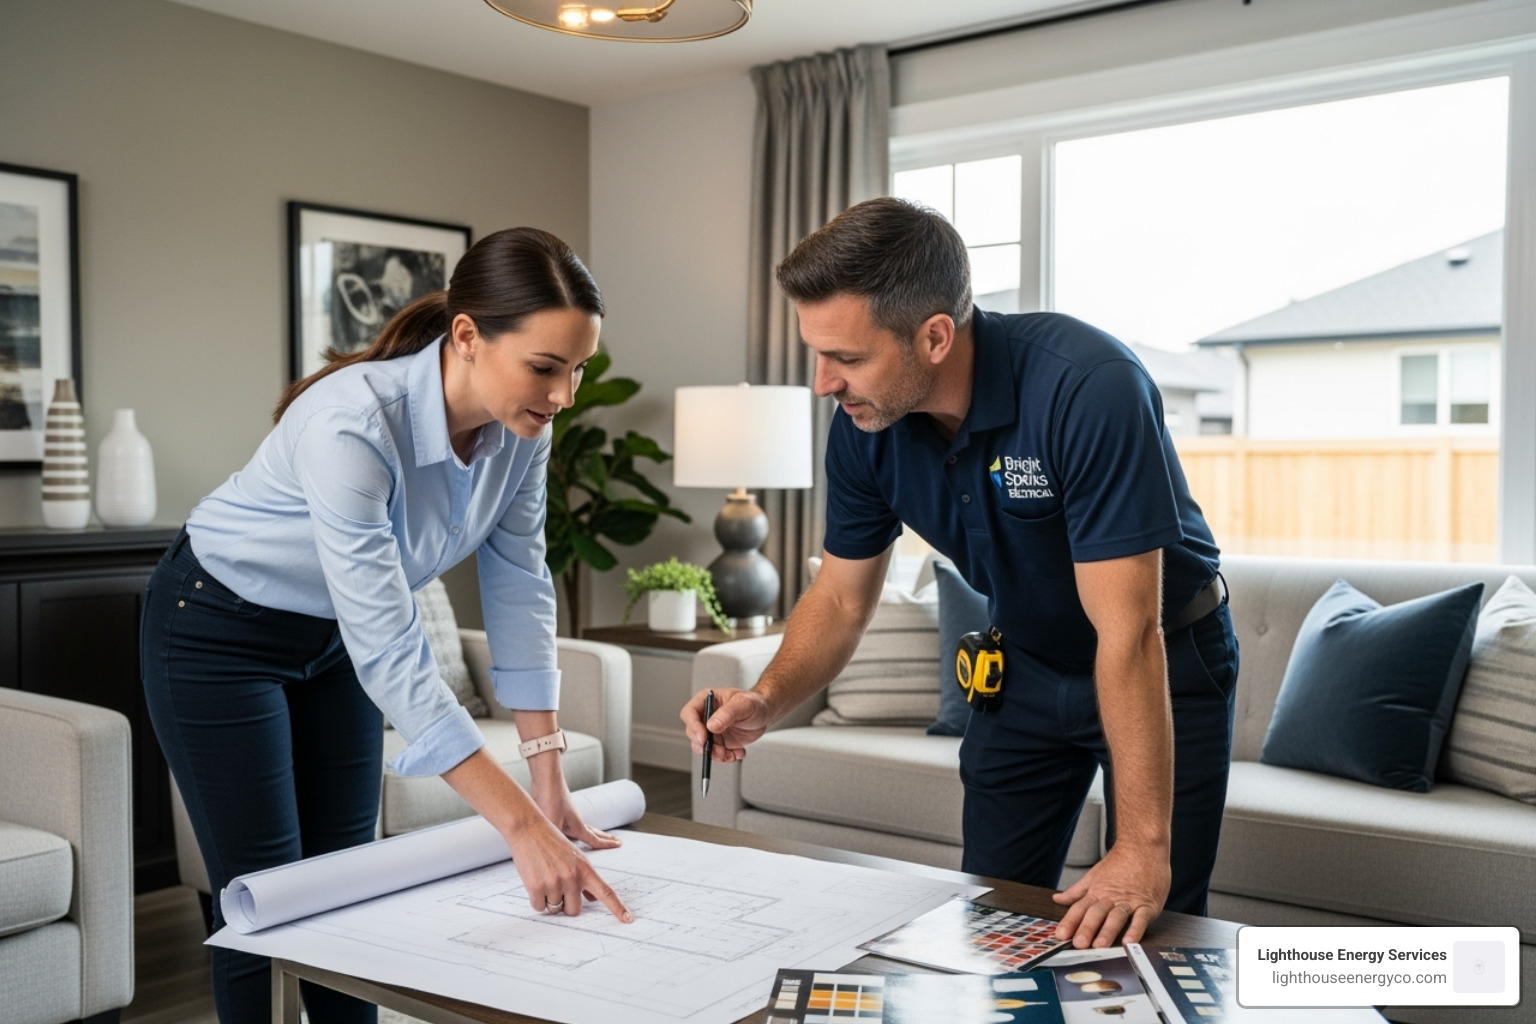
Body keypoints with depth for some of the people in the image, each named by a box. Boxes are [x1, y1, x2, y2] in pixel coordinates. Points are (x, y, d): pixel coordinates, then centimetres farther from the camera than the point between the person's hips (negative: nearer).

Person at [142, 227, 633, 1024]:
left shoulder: (519, 429, -18)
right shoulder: (354, 424, -39)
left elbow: (519, 589, -11)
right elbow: (389, 652, -42)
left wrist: (548, 777, -13)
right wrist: (520, 824, -44)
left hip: (332, 636, 6)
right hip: (219, 633, -6)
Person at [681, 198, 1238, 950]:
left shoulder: (1087, 388, -35)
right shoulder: (864, 426, -16)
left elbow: (1127, 635, -34)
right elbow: (842, 595, -3)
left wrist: (1143, 849, -33)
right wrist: (766, 702, -21)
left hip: (1165, 663, -5)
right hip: (1025, 666, 5)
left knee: (1142, 928, -3)